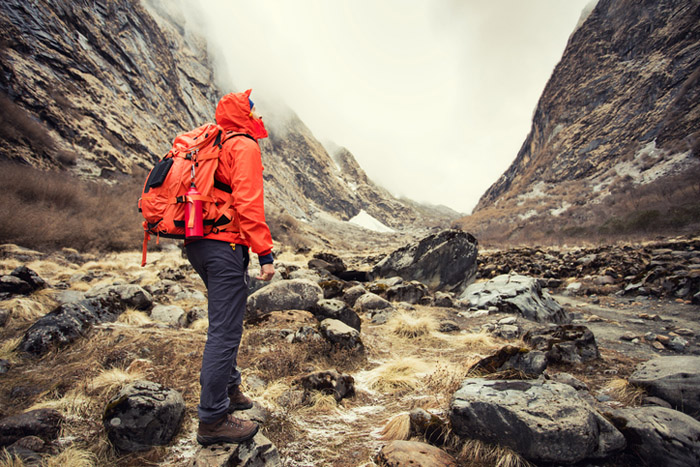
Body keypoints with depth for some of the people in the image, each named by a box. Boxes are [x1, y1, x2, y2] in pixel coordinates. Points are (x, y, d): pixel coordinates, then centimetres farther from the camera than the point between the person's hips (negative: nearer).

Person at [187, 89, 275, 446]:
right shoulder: (245, 146, -6)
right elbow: (249, 202, -19)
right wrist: (265, 253, -20)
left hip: (197, 242, 10)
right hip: (226, 244, -10)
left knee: (225, 322, 21)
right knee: (225, 330, -4)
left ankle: (228, 389, 35)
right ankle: (213, 420, 7)